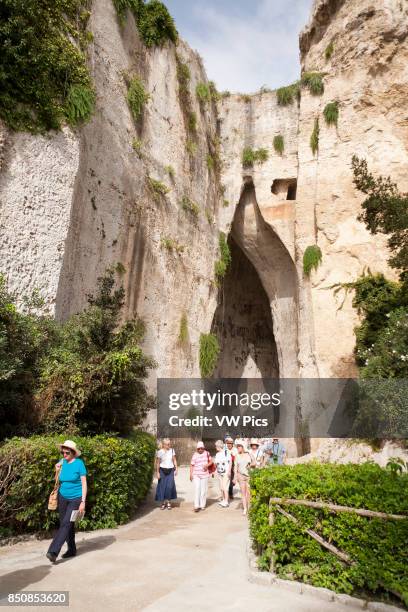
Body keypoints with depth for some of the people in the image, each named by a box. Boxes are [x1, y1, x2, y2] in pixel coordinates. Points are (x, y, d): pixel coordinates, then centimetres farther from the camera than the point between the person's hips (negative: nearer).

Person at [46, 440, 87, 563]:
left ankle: (53, 552, -17)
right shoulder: (63, 462, 2)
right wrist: (57, 470, -4)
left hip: (75, 499, -5)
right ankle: (72, 549, 26)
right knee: (67, 525, 11)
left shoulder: (79, 463, -12)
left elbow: (84, 484, -11)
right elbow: (59, 480, 14)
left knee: (66, 524, -15)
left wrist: (83, 502, -16)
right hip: (63, 498, 6)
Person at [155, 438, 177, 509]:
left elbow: (174, 460, 7)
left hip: (170, 471, 2)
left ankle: (169, 502, 8)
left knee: (170, 486, -5)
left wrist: (176, 469, 3)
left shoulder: (172, 450, 0)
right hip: (162, 471, -1)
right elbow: (157, 463, -4)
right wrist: (157, 472, -6)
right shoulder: (160, 452, -8)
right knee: (162, 487, 3)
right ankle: (163, 502, 16)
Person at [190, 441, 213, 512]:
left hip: (205, 474, 2)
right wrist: (191, 474, -9)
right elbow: (192, 465, -3)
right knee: (197, 489, -9)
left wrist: (207, 465, -11)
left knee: (204, 490, 6)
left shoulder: (207, 453, 4)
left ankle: (203, 505, 19)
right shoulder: (195, 455, -3)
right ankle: (196, 506, -6)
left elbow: (211, 461, 9)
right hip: (196, 475, -2)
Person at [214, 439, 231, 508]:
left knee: (225, 487, -8)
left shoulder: (226, 452, -9)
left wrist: (229, 471, -11)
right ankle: (223, 500, 20)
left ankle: (226, 502, 1)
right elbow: (215, 464, 16)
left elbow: (230, 462, -7)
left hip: (226, 473, -6)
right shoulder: (217, 454, 10)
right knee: (221, 487, 8)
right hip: (219, 473, 6)